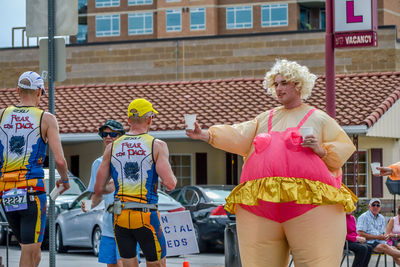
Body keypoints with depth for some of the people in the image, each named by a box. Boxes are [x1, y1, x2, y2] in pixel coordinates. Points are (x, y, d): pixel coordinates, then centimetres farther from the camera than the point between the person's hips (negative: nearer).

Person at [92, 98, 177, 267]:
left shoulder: (112, 147, 7)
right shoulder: (157, 146, -4)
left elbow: (99, 188, 7)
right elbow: (170, 184, -13)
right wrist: (171, 178, 10)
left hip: (120, 216, 4)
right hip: (146, 215, -3)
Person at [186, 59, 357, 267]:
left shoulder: (318, 119, 13)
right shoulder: (265, 119, 24)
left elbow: (345, 148, 10)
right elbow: (239, 137, 12)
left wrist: (321, 149, -9)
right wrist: (207, 135, -2)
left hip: (309, 204, -4)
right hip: (260, 205, 4)